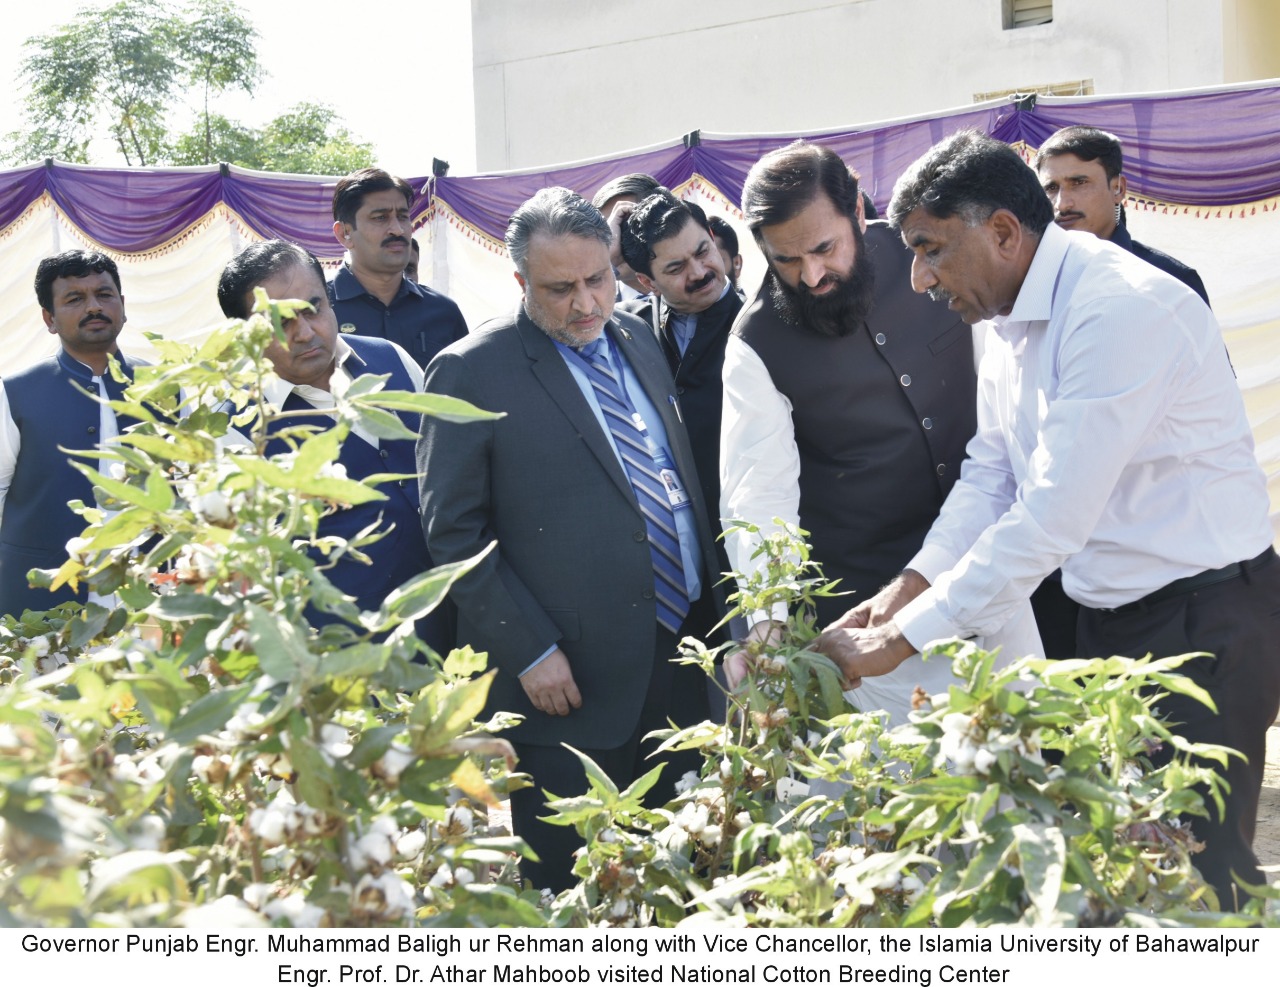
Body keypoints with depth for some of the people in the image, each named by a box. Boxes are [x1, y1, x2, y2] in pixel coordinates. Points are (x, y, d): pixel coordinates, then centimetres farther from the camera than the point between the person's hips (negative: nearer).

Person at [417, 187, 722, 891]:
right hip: (570, 680, -6)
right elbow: (454, 533, -10)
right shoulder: (470, 372, -9)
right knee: (571, 890, 4)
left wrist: (712, 607, 12)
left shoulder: (638, 341, 10)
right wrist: (530, 652, -14)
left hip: (683, 658, 6)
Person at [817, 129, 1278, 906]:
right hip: (1111, 615, 9)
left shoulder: (1122, 309, -24)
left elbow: (1051, 519, -28)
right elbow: (990, 476, 9)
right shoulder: (1013, 319, 7)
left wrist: (900, 639, -24)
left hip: (1206, 620, -9)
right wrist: (909, 587, -7)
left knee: (1194, 869, -3)